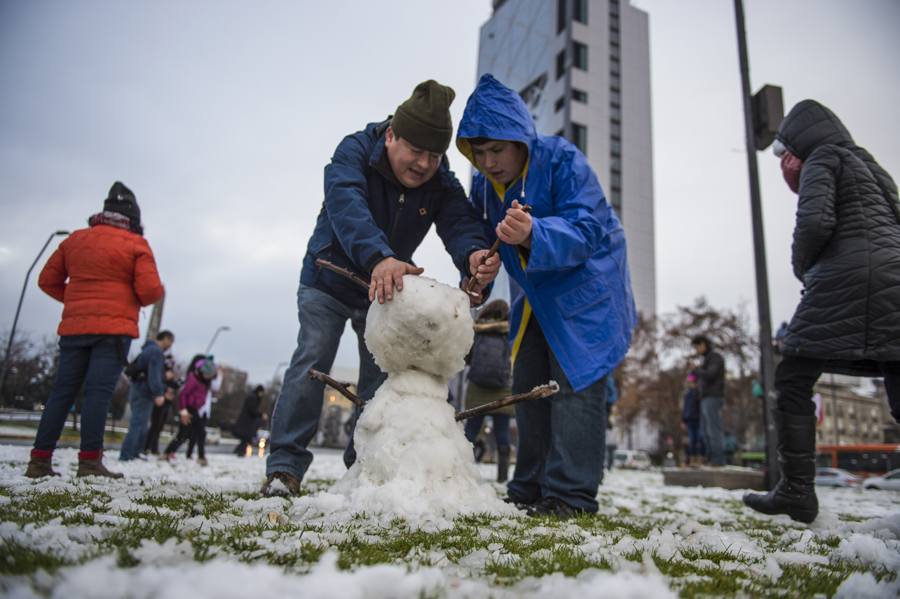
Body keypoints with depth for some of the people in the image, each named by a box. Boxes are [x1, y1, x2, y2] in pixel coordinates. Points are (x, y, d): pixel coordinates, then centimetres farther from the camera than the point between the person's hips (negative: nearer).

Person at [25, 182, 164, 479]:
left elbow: (47, 280, 14)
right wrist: (139, 299, 11)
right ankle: (89, 461, -8)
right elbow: (150, 290, -10)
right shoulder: (136, 244, -3)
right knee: (98, 391, -7)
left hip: (73, 326, 5)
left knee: (63, 390, 9)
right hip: (114, 328, -5)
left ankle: (40, 460, 9)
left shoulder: (74, 239, 14)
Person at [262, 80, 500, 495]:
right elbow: (346, 205, -42)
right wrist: (377, 257, -62)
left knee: (381, 375, 0)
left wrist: (474, 254, -55)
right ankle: (285, 464, -2)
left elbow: (460, 223, -29)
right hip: (328, 281, -3)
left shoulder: (442, 183, -13)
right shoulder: (355, 151, -24)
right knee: (312, 361, -12)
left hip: (385, 289, 3)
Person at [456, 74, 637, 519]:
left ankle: (570, 495, -5)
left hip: (585, 288, -7)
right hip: (534, 297, 7)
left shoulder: (563, 161, -22)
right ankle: (528, 490, 17)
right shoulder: (482, 185, -2)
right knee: (527, 386, 7)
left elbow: (585, 232, -32)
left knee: (574, 384, -13)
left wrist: (532, 235, -50)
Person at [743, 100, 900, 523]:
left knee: (792, 381, -2)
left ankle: (797, 492, -3)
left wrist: (801, 266, 4)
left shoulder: (822, 159, 5)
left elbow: (816, 220, -12)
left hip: (846, 280, -8)